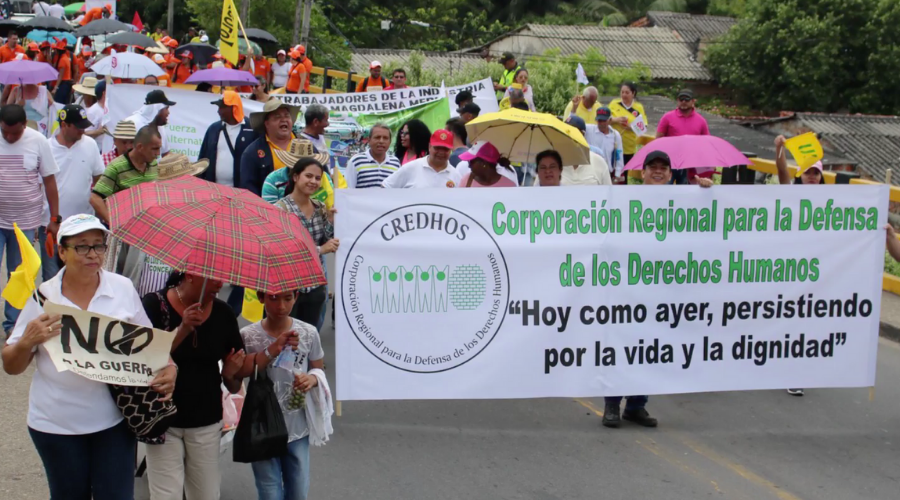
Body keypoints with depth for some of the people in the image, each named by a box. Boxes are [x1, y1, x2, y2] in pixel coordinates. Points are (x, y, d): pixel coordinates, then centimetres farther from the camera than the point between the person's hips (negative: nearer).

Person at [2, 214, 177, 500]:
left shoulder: (123, 289, -1)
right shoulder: (44, 297, -4)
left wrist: (168, 368, -13)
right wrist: (27, 342, -20)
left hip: (114, 420, 0)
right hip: (56, 424, 0)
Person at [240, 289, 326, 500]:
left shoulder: (308, 333, -4)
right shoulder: (248, 336, -10)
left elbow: (319, 369, 10)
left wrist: (312, 378, -14)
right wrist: (272, 350, -27)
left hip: (298, 429, 2)